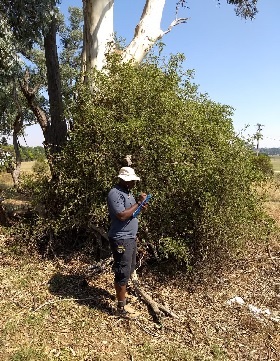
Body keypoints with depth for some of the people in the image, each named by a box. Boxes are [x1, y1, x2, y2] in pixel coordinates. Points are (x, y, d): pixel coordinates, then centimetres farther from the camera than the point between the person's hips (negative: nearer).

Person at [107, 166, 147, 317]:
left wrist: (140, 207, -1)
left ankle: (122, 293, 43)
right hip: (121, 239, -10)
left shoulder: (127, 192, 10)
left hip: (130, 237, 10)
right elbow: (122, 215, -27)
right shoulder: (115, 194, -20)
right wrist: (138, 202, -22)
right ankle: (121, 306, 15)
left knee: (130, 269, 23)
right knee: (123, 272, 0)